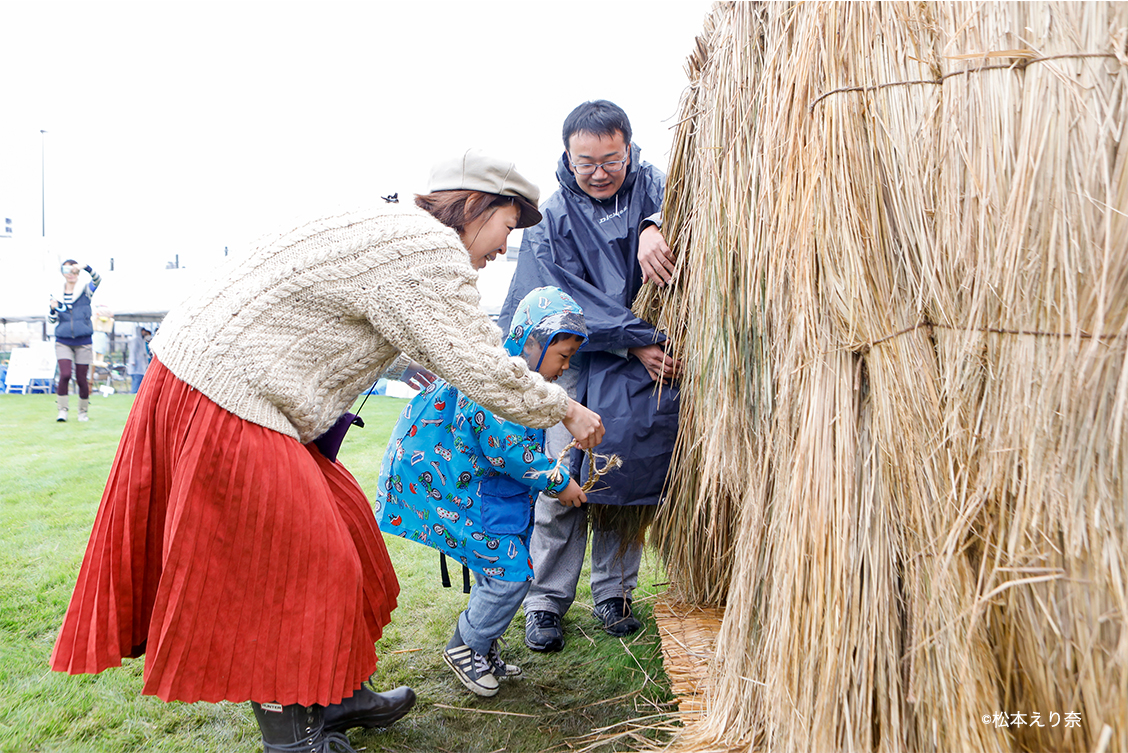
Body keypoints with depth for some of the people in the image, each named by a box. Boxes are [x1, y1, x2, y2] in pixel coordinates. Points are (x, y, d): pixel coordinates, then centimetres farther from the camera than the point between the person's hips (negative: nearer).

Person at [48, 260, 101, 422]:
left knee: (81, 379, 2)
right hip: (63, 342, 1)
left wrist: (86, 267, -37)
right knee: (65, 374, -17)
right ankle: (62, 410, -6)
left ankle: (83, 411, 18)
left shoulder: (85, 290, 2)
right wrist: (53, 309, -12)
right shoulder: (56, 294, 7)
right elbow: (52, 320, 8)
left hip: (83, 342, -1)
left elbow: (97, 279, -20)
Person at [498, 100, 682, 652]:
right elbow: (570, 298, -8)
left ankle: (614, 593, 19)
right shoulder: (552, 217, 0)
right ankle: (546, 602, 8)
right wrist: (637, 342, -17)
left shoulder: (650, 187, 4)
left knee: (627, 474, 2)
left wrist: (654, 226, -39)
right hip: (575, 359, -1)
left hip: (646, 357, 1)